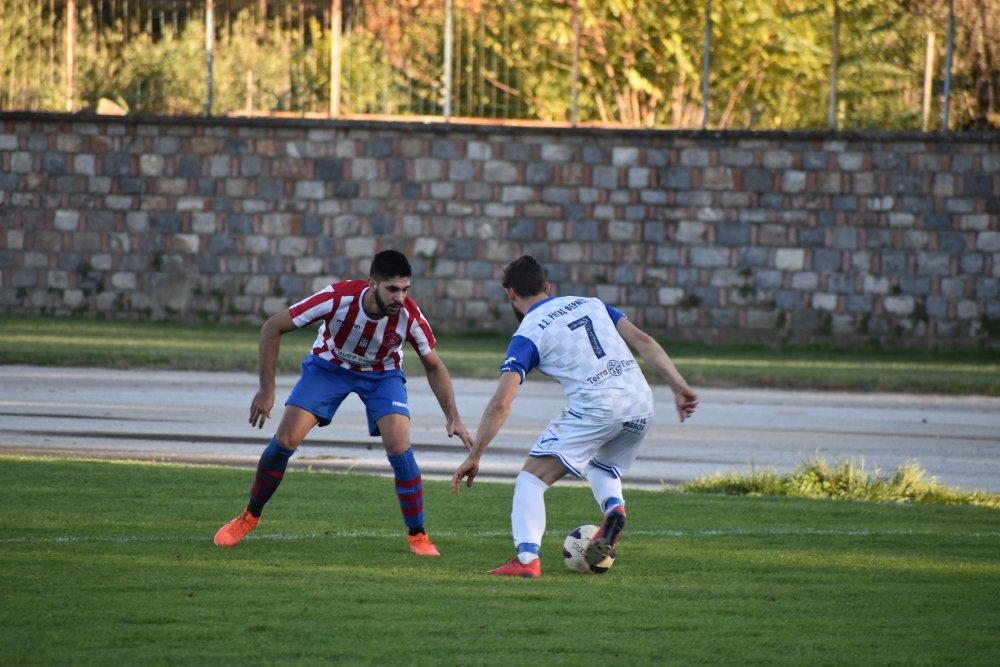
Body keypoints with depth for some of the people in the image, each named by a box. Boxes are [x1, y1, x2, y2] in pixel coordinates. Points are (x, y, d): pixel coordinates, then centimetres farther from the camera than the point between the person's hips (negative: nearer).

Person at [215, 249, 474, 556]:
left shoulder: (409, 315, -30)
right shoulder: (337, 297, -35)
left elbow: (434, 366, -9)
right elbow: (272, 328, -22)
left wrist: (452, 417, -18)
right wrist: (266, 389, -23)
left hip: (382, 375, 0)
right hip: (329, 366, 0)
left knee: (399, 448, -20)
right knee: (284, 442, -9)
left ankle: (418, 536, -4)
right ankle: (250, 517, 14)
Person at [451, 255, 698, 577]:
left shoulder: (527, 335, 4)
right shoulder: (590, 304, 19)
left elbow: (501, 403, -4)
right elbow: (643, 340, 11)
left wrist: (474, 457, 0)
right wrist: (679, 386, 10)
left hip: (594, 407, -6)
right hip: (641, 404, 6)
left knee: (531, 480, 1)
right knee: (601, 467, 33)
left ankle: (527, 558, -16)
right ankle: (614, 508, 2)